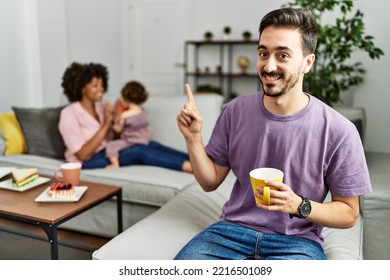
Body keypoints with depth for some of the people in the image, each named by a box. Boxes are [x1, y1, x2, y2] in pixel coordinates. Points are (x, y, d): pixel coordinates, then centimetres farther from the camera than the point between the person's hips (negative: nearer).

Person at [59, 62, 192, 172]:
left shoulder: (100, 107, 7)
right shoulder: (69, 114, -14)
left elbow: (113, 139, 6)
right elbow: (82, 155, -21)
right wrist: (105, 125, -24)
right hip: (88, 162, -7)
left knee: (150, 144, -19)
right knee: (139, 150, -30)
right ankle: (192, 166, -40)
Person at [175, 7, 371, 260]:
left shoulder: (339, 131, -12)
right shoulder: (235, 111, -2)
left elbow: (349, 214, -2)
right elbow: (211, 181, 5)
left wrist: (299, 206, -20)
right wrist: (193, 138, -11)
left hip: (297, 240, -2)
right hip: (233, 229, 2)